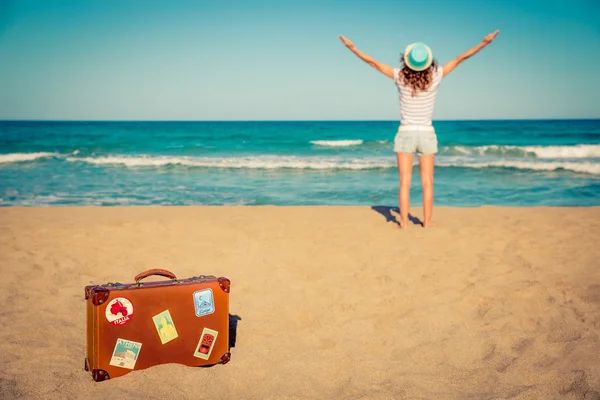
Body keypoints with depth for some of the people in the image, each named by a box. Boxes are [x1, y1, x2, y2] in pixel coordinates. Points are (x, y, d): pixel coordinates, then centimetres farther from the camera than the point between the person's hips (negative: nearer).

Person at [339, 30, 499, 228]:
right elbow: (460, 58, -5)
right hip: (427, 135, 1)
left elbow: (373, 62, -7)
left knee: (404, 183, 2)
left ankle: (404, 223, 3)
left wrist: (352, 47, -1)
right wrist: (484, 43, 0)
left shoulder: (401, 77, -11)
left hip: (405, 134, 0)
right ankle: (427, 222, 9)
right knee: (427, 183, 6)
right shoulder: (435, 77, -10)